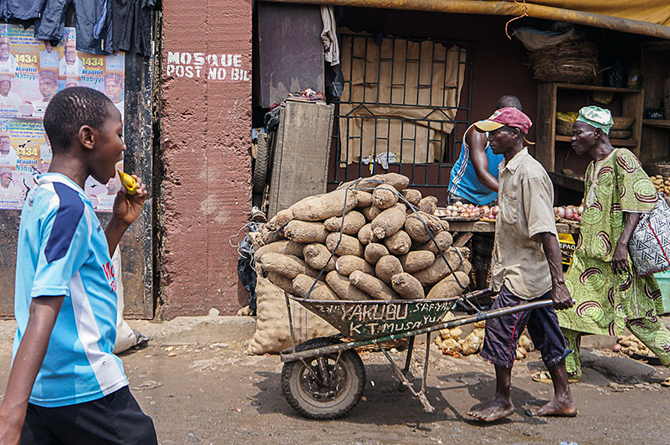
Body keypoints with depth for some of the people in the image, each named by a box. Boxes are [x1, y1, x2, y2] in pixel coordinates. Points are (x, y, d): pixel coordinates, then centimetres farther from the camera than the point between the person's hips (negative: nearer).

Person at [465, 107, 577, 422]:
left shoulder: (530, 174, -19)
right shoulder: (507, 170, 11)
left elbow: (547, 233, -25)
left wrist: (558, 284, -28)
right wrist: (507, 273, 26)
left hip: (524, 274, -9)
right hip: (516, 268, 9)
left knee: (500, 331, -3)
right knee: (545, 334, 15)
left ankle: (502, 400, 13)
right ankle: (563, 399, 25)